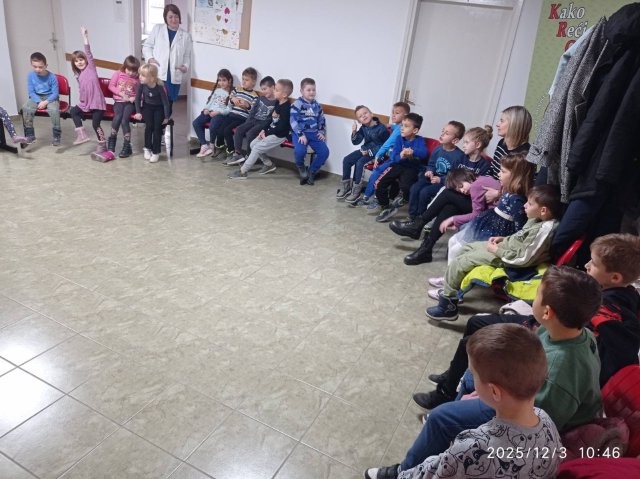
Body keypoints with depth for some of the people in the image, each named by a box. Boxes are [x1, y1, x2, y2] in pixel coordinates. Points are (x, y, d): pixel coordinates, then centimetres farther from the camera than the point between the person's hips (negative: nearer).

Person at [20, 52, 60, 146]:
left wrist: (46, 102, -22)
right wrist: (39, 102, -18)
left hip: (50, 97, -3)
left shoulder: (52, 77, -13)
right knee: (25, 108, -23)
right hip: (36, 97, 3)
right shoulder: (30, 75, -6)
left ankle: (56, 135, -17)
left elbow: (55, 93, -11)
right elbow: (31, 92, -2)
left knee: (54, 109, -34)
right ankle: (29, 134, -11)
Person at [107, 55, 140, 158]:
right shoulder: (118, 74, 3)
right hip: (119, 101, 1)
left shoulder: (137, 79, 0)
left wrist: (135, 98, -16)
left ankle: (127, 146, -16)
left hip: (130, 103, -1)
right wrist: (121, 93, -9)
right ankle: (112, 140, -8)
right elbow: (111, 86, 5)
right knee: (117, 117, -27)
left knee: (125, 120, -25)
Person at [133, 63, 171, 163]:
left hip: (159, 108, -2)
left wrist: (166, 117, -16)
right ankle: (147, 148, 2)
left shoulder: (159, 86, -26)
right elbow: (138, 98, -4)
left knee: (157, 126, -17)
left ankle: (156, 152, -7)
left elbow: (165, 101, -18)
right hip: (147, 106, 2)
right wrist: (138, 112, -5)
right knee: (149, 125, -17)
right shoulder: (142, 84, -19)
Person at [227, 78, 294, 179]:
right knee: (253, 144, 9)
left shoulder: (286, 108, -21)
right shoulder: (278, 103, 7)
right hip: (270, 132, 10)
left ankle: (243, 171, -5)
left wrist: (267, 133, -17)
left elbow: (282, 127, -24)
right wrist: (264, 130, 3)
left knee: (257, 148, -13)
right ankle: (268, 164, 17)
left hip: (279, 135, -10)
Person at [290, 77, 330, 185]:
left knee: (324, 152, -14)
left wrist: (321, 132, 7)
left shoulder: (317, 105, 13)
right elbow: (293, 120, -13)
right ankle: (301, 167, 3)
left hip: (314, 133, 5)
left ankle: (311, 171, 6)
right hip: (300, 133, -5)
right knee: (300, 150, -33)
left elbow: (321, 119, 22)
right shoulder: (297, 104, -6)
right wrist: (300, 135, -21)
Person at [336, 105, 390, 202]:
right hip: (365, 150, 7)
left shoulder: (381, 129, -18)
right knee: (346, 160, -7)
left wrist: (370, 152, -21)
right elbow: (356, 142, 5)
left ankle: (356, 190, -17)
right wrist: (354, 132, -16)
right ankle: (346, 185, 5)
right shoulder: (363, 128, 1)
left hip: (376, 152, -7)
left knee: (359, 163, -28)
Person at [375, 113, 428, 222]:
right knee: (379, 184, -11)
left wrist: (412, 152, -44)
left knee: (405, 186, -32)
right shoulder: (399, 139, 6)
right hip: (398, 165, 4)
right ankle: (385, 208, 10)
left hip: (412, 168, -4)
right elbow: (394, 157, -3)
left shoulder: (419, 140, -3)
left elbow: (424, 153, -25)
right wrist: (401, 156, -27)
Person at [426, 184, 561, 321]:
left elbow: (524, 259, -28)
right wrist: (503, 238, 5)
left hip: (504, 258, -10)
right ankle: (450, 286, 30)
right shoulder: (537, 219, -1)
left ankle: (448, 304, 5)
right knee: (468, 248, 18)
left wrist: (496, 250, -20)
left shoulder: (545, 229, -28)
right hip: (506, 246, 10)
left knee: (460, 262, -10)